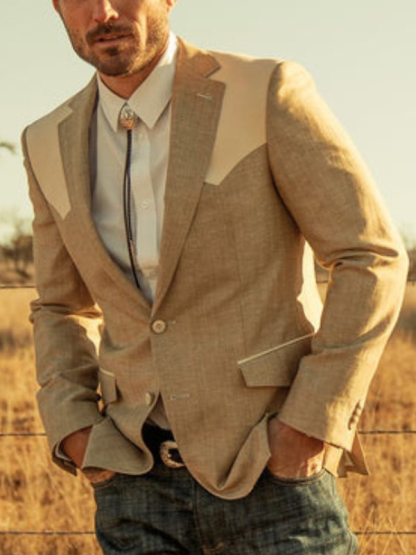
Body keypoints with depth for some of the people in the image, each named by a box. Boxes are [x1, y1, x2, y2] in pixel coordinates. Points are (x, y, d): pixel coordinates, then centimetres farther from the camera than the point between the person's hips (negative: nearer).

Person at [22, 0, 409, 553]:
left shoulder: (267, 94, -10)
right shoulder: (52, 146, 6)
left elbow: (374, 258, -9)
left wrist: (311, 423, -14)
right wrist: (73, 430, 2)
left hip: (274, 470, -4)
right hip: (139, 477, 4)